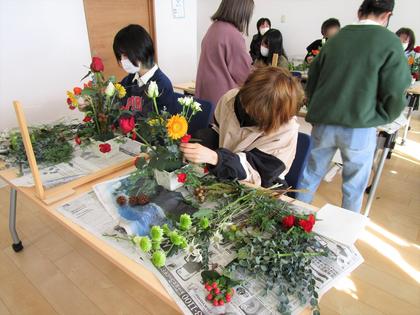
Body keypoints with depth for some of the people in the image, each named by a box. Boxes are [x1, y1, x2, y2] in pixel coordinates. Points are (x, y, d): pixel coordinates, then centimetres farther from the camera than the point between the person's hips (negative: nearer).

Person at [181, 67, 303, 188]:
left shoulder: (286, 130, -23)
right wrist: (196, 144, -15)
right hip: (219, 178, 4)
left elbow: (256, 170, -24)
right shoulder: (231, 98, -9)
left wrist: (213, 157, -38)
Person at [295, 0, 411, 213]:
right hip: (359, 128, -3)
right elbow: (394, 95, -8)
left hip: (323, 123, 4)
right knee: (354, 186, 13)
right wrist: (378, 119, 10)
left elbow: (311, 84, 10)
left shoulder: (335, 39, 7)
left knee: (311, 174, 16)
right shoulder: (390, 42, -3)